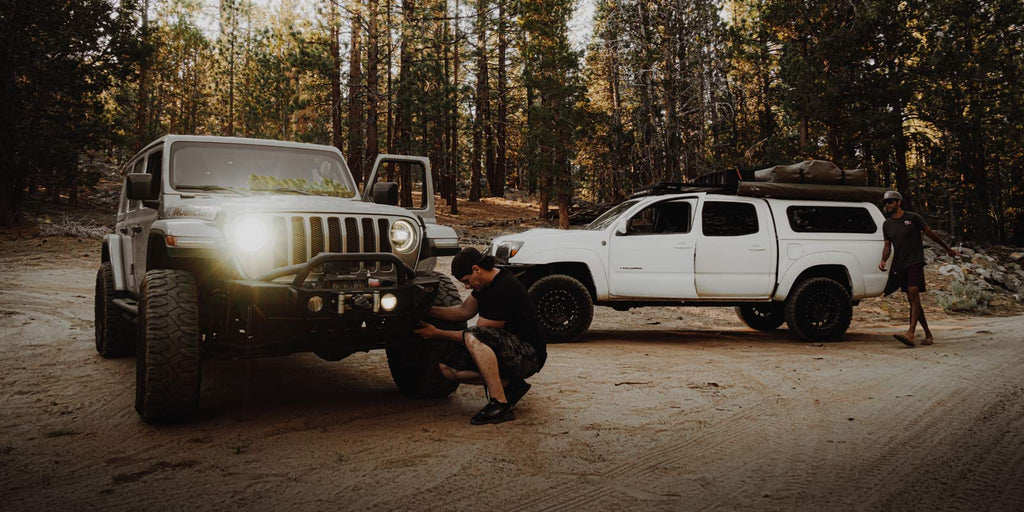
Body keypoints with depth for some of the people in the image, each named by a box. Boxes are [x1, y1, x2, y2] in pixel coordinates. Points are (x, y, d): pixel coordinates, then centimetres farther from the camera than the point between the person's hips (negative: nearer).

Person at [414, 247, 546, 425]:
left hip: (529, 355, -10)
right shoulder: (487, 282, 7)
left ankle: (500, 405, -30)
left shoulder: (504, 289, -23)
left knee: (474, 338, -35)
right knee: (448, 368, -4)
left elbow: (475, 335, -17)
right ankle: (508, 385, 1)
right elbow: (464, 310, 19)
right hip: (506, 349, 10)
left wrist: (437, 333, -10)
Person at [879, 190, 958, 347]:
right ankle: (928, 334, 16)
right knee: (912, 300, 6)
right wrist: (883, 261, -6)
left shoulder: (913, 218, -1)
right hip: (900, 266, 5)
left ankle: (910, 334, -31)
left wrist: (947, 248, 19)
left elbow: (930, 233, 9)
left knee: (913, 294, -19)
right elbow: (887, 246, 13)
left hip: (915, 262, -5)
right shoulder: (887, 224, 13)